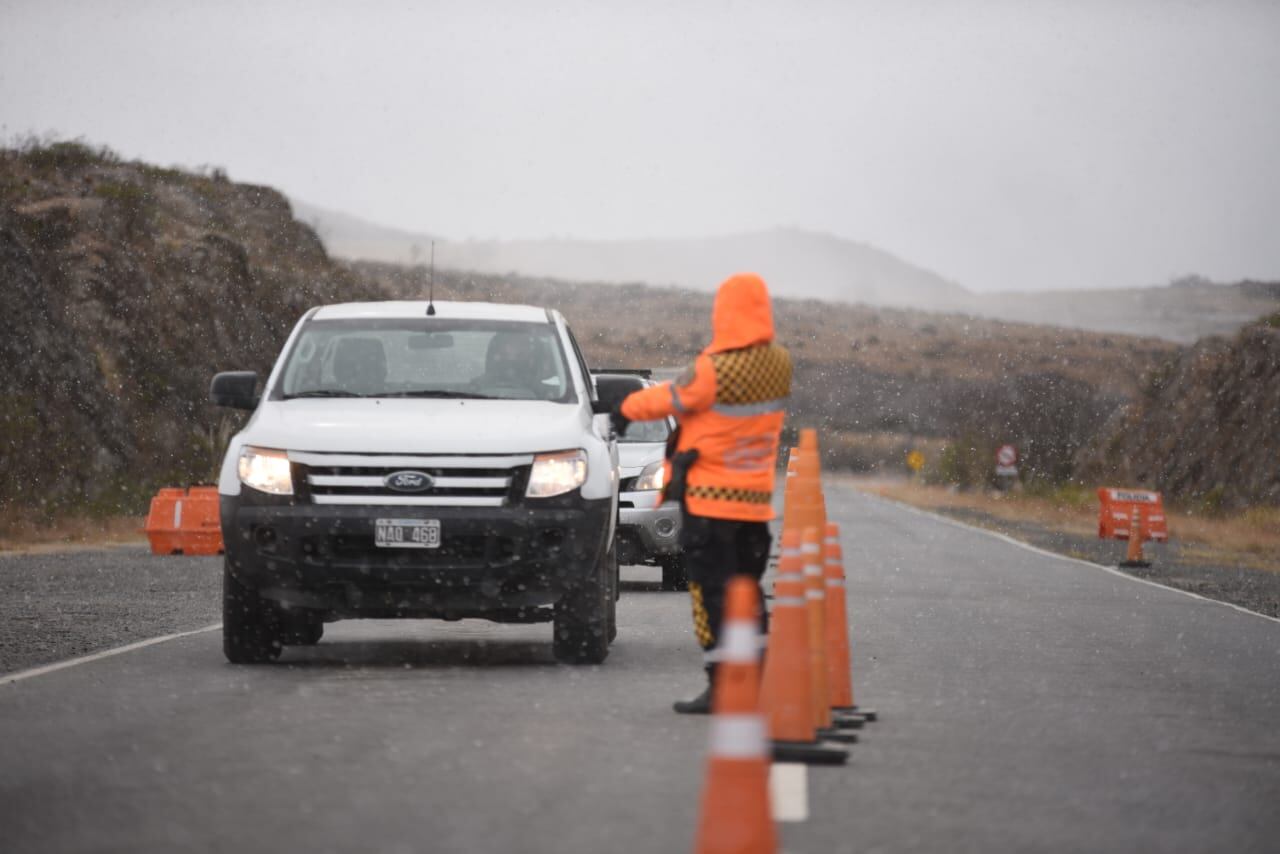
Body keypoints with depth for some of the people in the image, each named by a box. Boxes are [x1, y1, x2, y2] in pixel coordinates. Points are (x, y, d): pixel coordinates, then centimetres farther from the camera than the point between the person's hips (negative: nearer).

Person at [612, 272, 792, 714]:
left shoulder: (715, 370, -20)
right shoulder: (780, 366, 0)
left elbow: (669, 398, -7)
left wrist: (626, 408, 13)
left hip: (710, 496, -6)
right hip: (757, 496, 7)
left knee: (712, 593, -3)